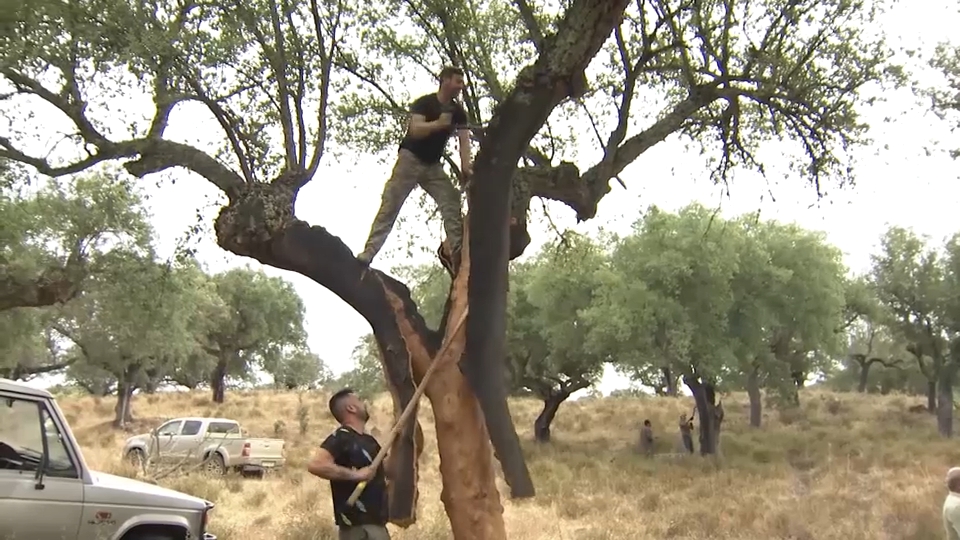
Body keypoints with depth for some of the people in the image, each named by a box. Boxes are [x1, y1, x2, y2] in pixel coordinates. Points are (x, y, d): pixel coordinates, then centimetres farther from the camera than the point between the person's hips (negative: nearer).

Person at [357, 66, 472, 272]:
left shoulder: (458, 112, 4)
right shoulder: (424, 103, -10)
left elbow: (464, 141, -8)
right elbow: (415, 130, -24)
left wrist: (466, 166, -24)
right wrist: (439, 124, -30)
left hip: (433, 165, 6)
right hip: (410, 158, -5)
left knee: (452, 202, -12)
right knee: (390, 205, -11)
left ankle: (456, 251, -16)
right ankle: (368, 252, -15)